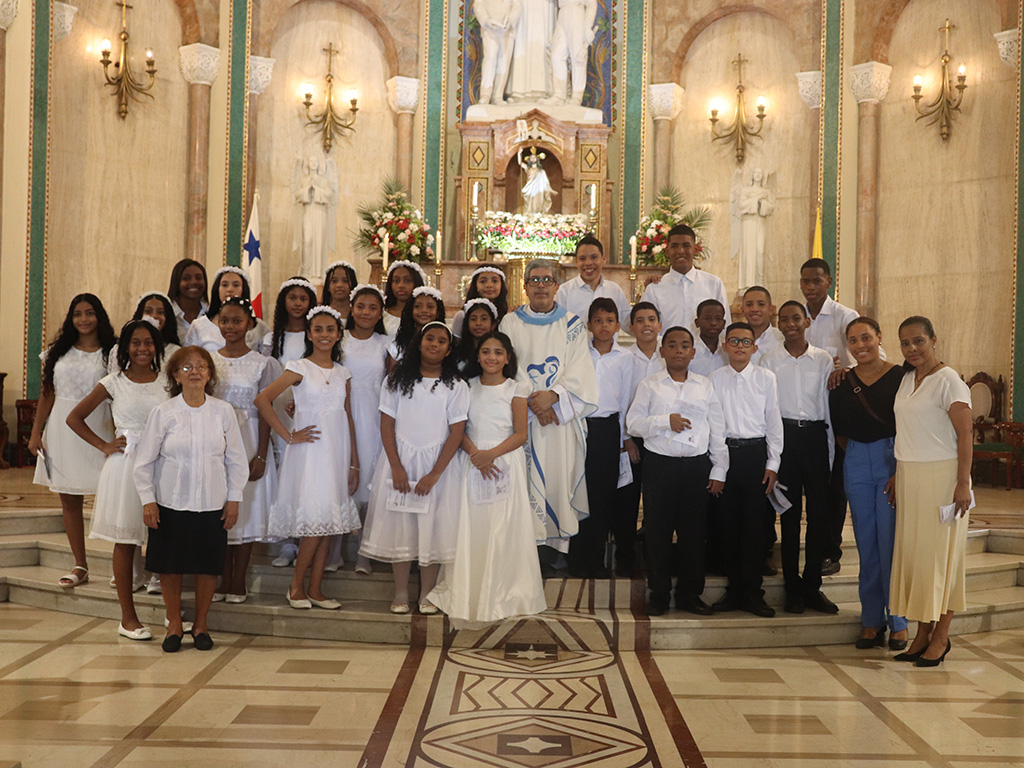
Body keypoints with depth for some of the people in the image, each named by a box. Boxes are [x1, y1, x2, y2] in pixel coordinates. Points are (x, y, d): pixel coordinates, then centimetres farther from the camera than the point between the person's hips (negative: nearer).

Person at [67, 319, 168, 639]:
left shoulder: (167, 382, 7)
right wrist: (104, 446, 3)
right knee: (125, 541, 2)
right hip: (125, 465, -1)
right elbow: (74, 418, 8)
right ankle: (128, 618, 10)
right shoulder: (114, 382, 3)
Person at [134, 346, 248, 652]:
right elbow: (144, 460, 0)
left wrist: (234, 499, 3)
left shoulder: (223, 411, 0)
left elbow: (236, 459, 6)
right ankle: (174, 624, 25)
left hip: (213, 504, 1)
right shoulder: (163, 412, -5)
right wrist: (147, 500, -3)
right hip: (171, 503, -1)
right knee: (170, 566, 7)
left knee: (208, 565, 7)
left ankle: (201, 624, 24)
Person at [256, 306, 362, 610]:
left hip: (337, 451, 5)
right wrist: (288, 436, -9)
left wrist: (354, 463, 12)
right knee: (317, 518, -11)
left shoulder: (342, 373, 13)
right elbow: (262, 399, -10)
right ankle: (296, 586, 3)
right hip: (310, 450, -5)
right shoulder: (300, 368, -3)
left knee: (330, 520, 4)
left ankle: (315, 589, 11)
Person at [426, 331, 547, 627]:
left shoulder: (516, 389, 2)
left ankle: (501, 595, 8)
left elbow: (520, 434, -3)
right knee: (469, 528, 1)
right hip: (471, 464, 2)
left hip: (505, 463, -2)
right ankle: (467, 594, 10)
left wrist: (491, 454, -16)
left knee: (502, 530, -3)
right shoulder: (468, 387, 8)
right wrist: (474, 454, -14)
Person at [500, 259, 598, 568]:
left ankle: (550, 554, 4)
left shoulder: (572, 325, 9)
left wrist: (553, 395, -15)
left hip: (561, 416, 0)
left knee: (558, 474, -3)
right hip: (522, 414, 0)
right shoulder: (510, 323, 9)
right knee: (524, 478, -4)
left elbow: (578, 369, 0)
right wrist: (531, 401, -11)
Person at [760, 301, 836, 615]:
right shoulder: (769, 361, 6)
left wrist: (831, 448, 4)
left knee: (819, 510, -2)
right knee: (790, 512, 2)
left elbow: (829, 403, 8)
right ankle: (793, 588, 9)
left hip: (815, 435, 1)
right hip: (784, 434, -1)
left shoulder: (823, 360, 8)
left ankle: (812, 585, 8)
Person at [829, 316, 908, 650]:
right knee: (866, 543, 7)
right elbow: (836, 427, 17)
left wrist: (901, 472, -12)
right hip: (856, 464, 4)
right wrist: (848, 447, 6)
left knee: (891, 541, -4)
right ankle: (872, 620, 15)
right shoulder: (843, 382, 7)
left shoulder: (900, 377, -4)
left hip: (892, 460, -4)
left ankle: (897, 622, 7)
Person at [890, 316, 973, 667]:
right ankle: (922, 634, 14)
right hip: (909, 476, 7)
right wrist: (897, 476, 12)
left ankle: (940, 637, 8)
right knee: (911, 553, 6)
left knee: (939, 555, -1)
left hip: (941, 476, -7)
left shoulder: (947, 380, -10)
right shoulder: (907, 380, 12)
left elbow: (965, 434, -13)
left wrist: (963, 483, -18)